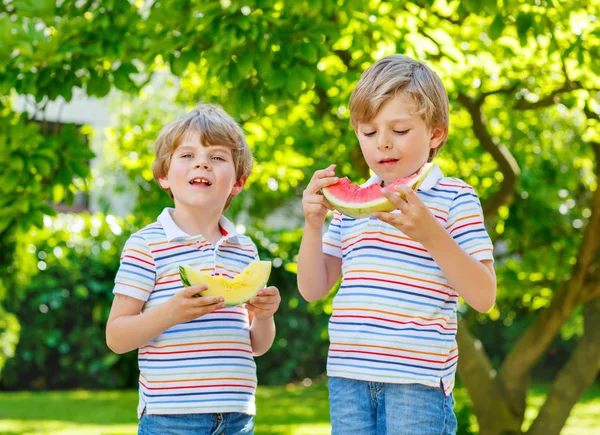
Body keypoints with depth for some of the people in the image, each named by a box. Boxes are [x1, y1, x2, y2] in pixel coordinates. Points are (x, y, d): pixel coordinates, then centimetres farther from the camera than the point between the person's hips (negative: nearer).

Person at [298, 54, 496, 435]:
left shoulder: (455, 198, -2)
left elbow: (483, 297, -9)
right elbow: (313, 289, 12)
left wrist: (431, 234, -21)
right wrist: (313, 225, -4)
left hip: (418, 378, -5)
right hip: (349, 374, 5)